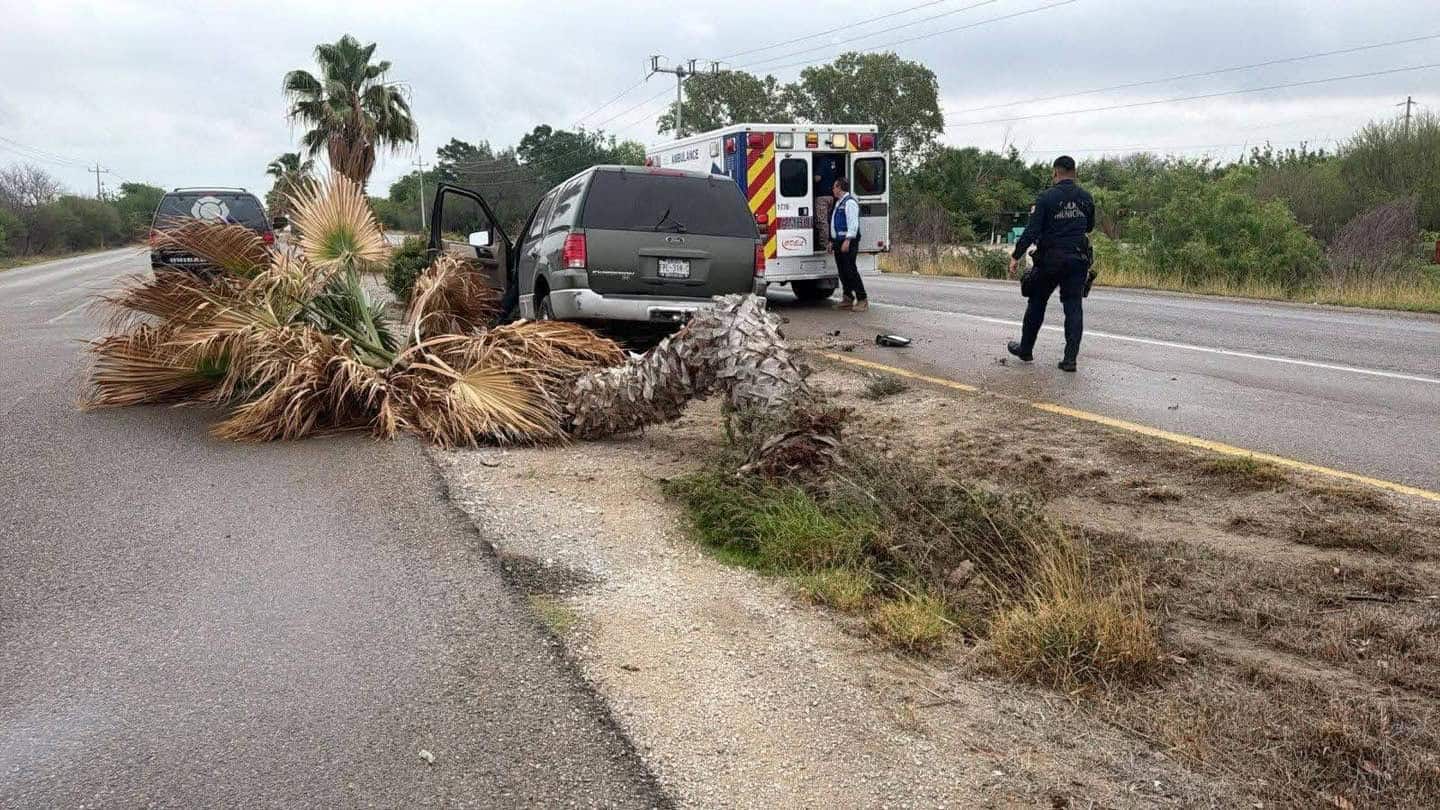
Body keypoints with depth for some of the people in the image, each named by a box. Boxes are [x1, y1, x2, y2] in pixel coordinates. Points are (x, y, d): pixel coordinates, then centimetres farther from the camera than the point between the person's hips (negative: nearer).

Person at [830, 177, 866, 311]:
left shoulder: (850, 202, -11)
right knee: (842, 270, 11)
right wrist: (832, 240, 20)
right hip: (838, 241, 10)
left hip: (848, 241, -10)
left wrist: (847, 241, -25)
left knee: (850, 270, -12)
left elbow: (853, 223, -19)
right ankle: (847, 298, 18)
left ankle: (862, 300, -11)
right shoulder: (839, 203, 21)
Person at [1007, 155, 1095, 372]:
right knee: (1074, 307, 3)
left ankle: (1025, 349, 24)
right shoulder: (1086, 197, 4)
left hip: (1050, 259, -3)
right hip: (1078, 259, 3)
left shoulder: (1046, 197, -10)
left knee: (1037, 304, 13)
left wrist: (1016, 256, -10)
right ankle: (1070, 358, -3)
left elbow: (1032, 231, -15)